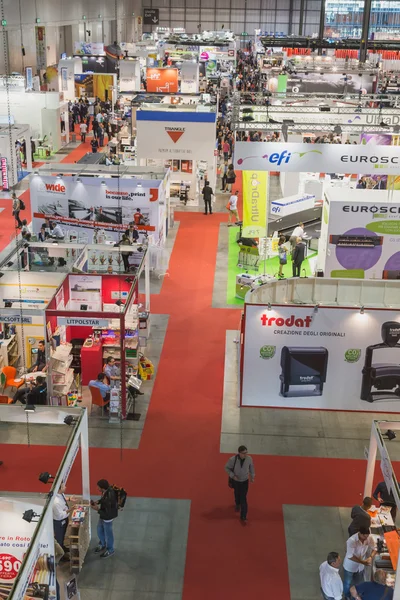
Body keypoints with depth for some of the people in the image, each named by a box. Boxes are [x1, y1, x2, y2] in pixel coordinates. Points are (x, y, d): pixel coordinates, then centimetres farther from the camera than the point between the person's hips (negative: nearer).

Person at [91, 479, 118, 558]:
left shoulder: (109, 499, -41)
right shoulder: (108, 489, -15)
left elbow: (107, 514, -31)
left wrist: (97, 509, -24)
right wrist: (97, 502, -8)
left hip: (107, 518, -8)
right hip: (103, 516, 8)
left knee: (108, 533, 16)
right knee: (99, 530, 27)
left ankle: (110, 550, 41)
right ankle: (102, 545, 53)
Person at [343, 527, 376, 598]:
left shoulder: (369, 538, -21)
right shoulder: (351, 541, -37)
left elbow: (374, 549, -7)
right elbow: (350, 556, -34)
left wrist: (371, 557, -27)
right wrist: (363, 562, -38)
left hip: (360, 566, 4)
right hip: (350, 566, -4)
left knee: (358, 582, 27)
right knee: (348, 583, 20)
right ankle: (347, 596, 49)